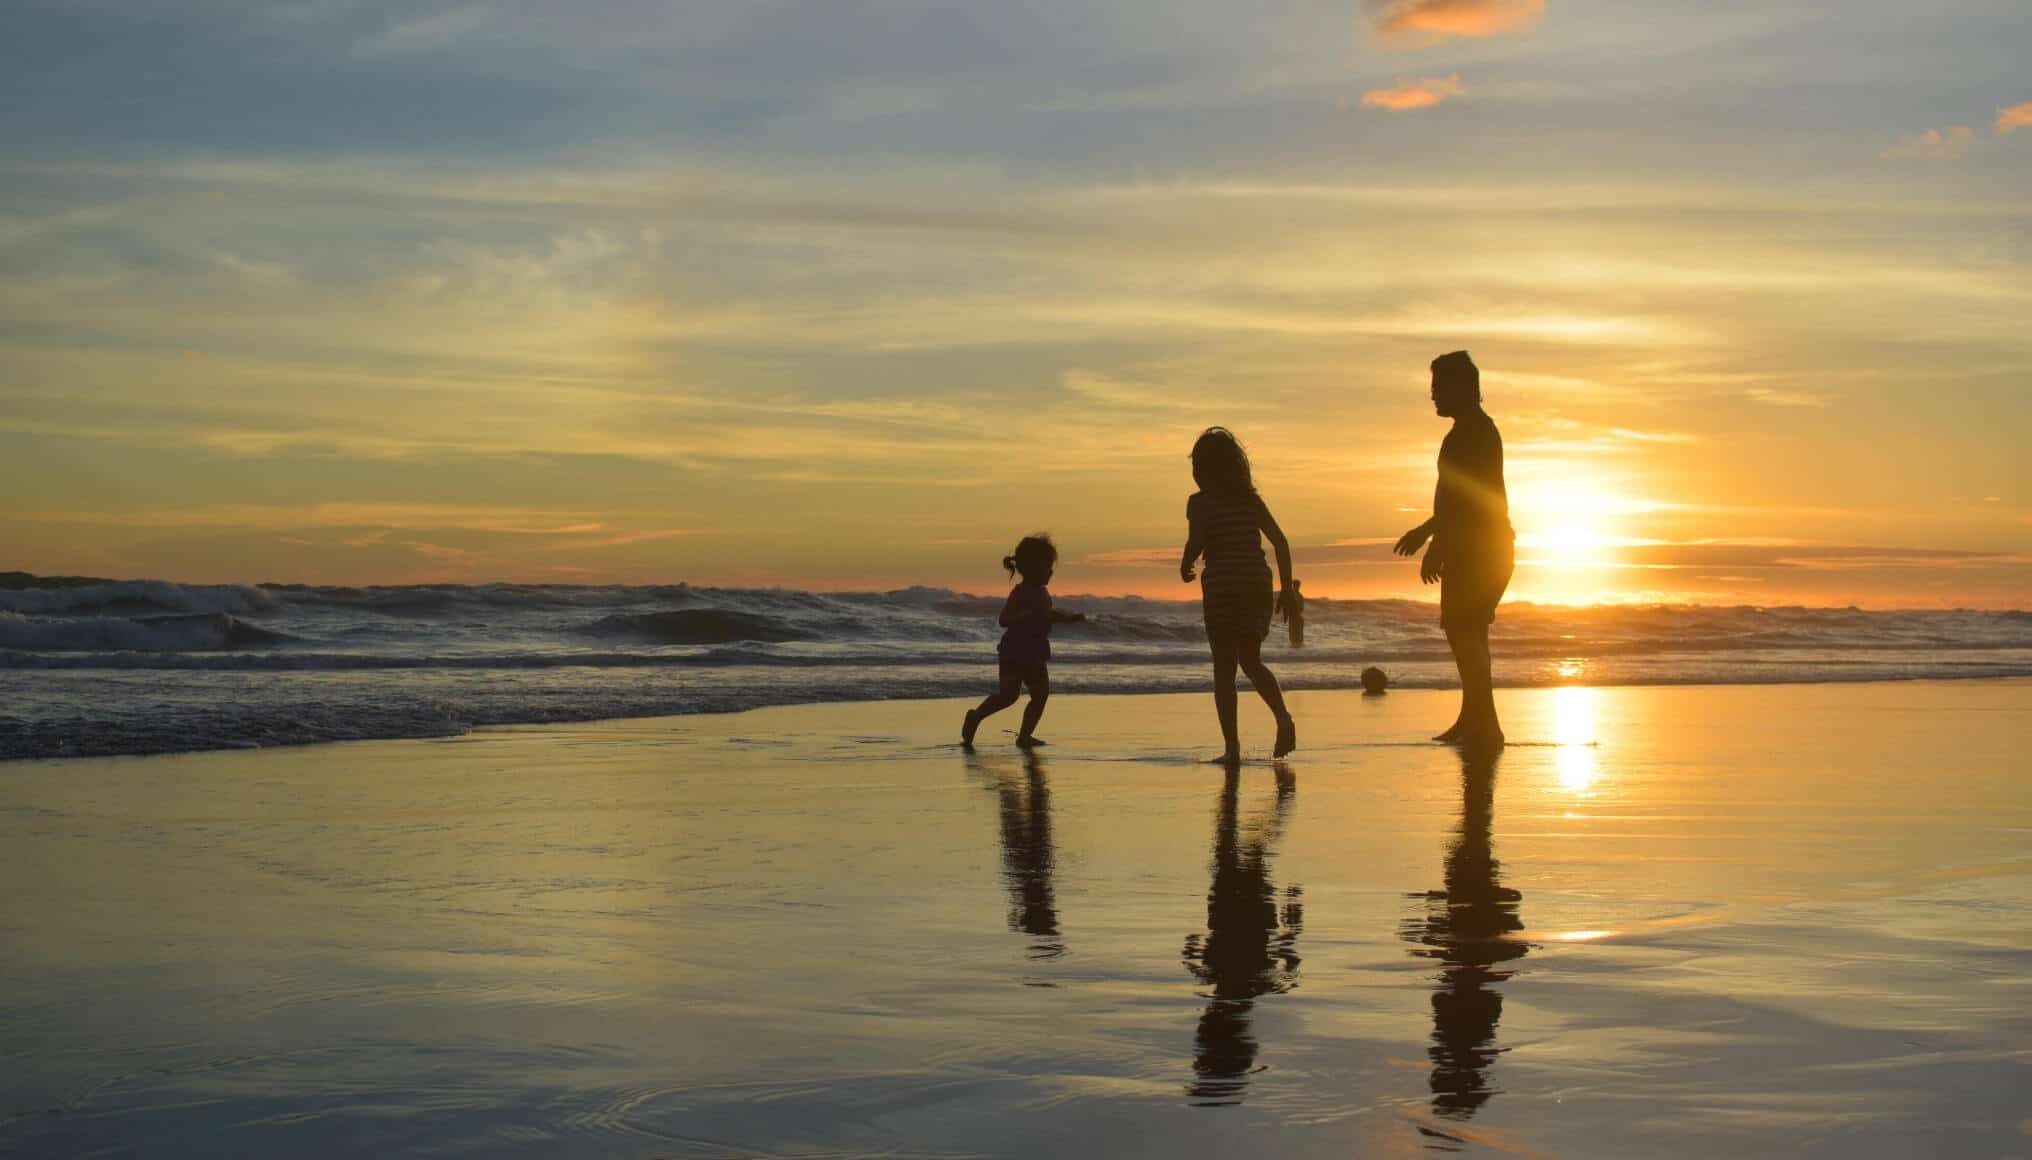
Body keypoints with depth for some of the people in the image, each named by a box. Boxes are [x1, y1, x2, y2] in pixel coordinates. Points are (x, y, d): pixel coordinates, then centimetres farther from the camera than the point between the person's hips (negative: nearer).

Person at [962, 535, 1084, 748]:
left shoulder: (1042, 594, 13)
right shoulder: (1020, 593, -13)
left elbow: (1050, 616, 32)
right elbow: (1004, 619, -23)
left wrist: (1071, 618, 19)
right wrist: (1027, 615, -37)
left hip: (1035, 657, 9)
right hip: (1014, 654, -9)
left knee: (1041, 693, 2)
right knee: (1008, 694, -15)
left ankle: (1025, 735, 8)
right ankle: (975, 717, 4)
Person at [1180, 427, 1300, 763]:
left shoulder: (1200, 502, -5)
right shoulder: (1251, 499, 8)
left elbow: (1196, 543, -18)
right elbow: (1281, 542, 4)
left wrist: (1185, 567, 3)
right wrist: (1287, 588, 9)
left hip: (1221, 589, -4)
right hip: (1257, 586, 4)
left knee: (1224, 669, 3)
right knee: (1251, 661, 19)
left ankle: (1232, 746, -4)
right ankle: (1283, 717, -5)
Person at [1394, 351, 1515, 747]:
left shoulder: (1471, 433, -14)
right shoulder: (1480, 430, 20)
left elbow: (1463, 497, -22)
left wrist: (1437, 545, -22)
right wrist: (1427, 530, 32)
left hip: (1476, 551, -11)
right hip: (1485, 550, 11)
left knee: (1463, 631, -12)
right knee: (1468, 633, 15)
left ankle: (1485, 725, -15)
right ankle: (1472, 721, 22)